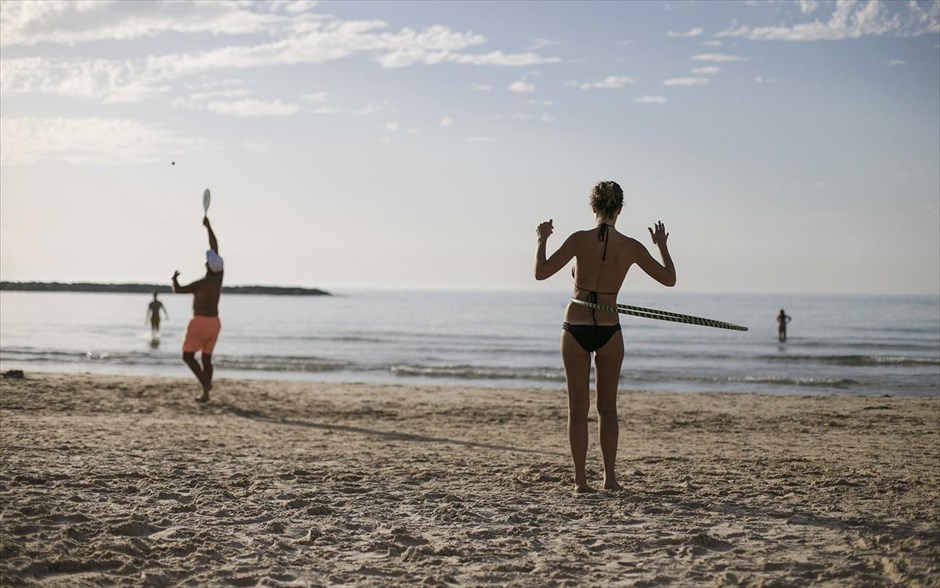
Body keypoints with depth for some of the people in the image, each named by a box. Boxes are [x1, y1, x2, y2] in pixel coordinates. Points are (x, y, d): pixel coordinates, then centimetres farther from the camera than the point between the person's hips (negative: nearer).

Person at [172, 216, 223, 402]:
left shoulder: (201, 284, -19)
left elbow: (178, 290, -12)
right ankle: (205, 394, 7)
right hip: (214, 322, 7)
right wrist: (208, 227, 10)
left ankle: (205, 382, -16)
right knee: (206, 358, 11)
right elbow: (215, 249, 5)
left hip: (200, 322, -7)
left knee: (188, 356, 3)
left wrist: (174, 278, 9)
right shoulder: (219, 276, -2)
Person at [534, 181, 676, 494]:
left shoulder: (580, 240, -11)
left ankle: (581, 479, 3)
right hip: (609, 330, 1)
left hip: (576, 329, -1)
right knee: (608, 407, 13)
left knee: (578, 407, 5)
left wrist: (542, 240, 5)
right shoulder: (631, 247, -6)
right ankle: (610, 476, 13)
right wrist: (662, 245, 18)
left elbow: (541, 273, -10)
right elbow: (669, 279, 4)